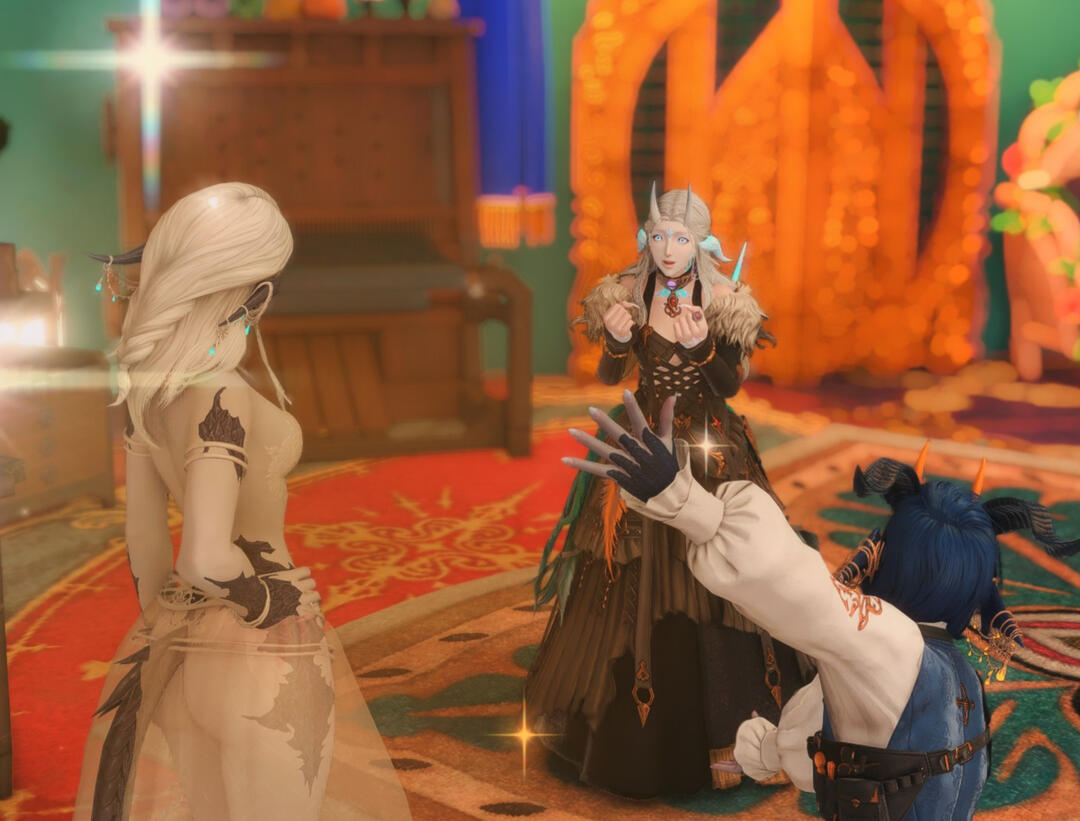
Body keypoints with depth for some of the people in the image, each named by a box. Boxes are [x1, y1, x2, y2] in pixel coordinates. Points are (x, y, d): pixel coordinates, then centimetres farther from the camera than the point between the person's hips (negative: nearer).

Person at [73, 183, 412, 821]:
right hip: (261, 655, -8)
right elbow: (204, 561, -32)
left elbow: (145, 531, 10)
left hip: (189, 649, 8)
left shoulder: (149, 386, 1)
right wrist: (267, 600, -14)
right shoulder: (222, 398, -24)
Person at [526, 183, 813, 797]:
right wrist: (617, 339, -19)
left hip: (711, 450, -1)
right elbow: (610, 376, 1)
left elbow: (730, 385, -7)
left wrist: (701, 346, -25)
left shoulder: (725, 299, -6)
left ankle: (722, 733, 11)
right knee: (635, 587, 4)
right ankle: (632, 727, 20)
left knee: (709, 586, -2)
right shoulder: (626, 293, -2)